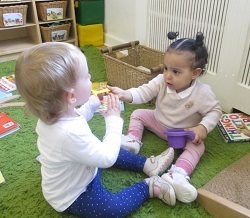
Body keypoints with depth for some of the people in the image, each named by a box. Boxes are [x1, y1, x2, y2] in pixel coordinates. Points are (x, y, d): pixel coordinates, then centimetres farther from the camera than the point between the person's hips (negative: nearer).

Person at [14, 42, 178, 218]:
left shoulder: (54, 113, -16)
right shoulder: (70, 134, -44)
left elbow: (77, 118, 10)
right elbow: (108, 158, -30)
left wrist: (93, 104, -3)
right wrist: (114, 119, -22)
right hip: (72, 197, -9)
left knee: (110, 150, 17)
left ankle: (147, 164, 19)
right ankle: (150, 186, 2)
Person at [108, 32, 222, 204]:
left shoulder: (202, 93, -28)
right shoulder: (161, 81, -22)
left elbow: (215, 111, -15)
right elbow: (144, 92, -28)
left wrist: (203, 127, -31)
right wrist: (124, 94, -47)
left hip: (185, 133, -3)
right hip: (158, 122, 4)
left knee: (197, 146, -28)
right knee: (138, 114, 1)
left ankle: (178, 174, -42)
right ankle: (133, 140, -5)